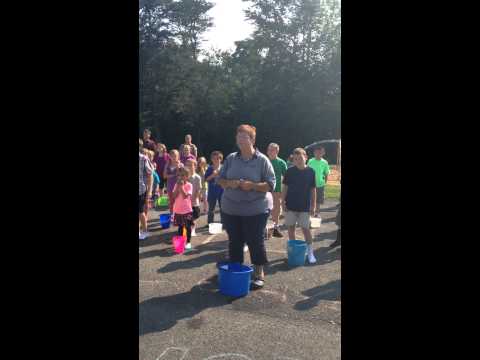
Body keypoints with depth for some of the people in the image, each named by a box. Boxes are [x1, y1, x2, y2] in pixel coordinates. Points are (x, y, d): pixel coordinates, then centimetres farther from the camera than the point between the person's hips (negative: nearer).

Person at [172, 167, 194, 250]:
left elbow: (185, 196, -23)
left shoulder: (189, 185, -10)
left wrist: (181, 187, -24)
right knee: (180, 226, 17)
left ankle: (188, 242, 17)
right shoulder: (176, 185, 4)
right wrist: (178, 186, -14)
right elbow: (174, 196, -7)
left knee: (188, 226, 6)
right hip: (178, 210, 4)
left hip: (187, 210, -4)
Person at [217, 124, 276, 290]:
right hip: (231, 209, 4)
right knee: (234, 241, 13)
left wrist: (252, 185, -23)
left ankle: (259, 274, 20)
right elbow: (220, 179, 8)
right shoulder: (231, 158, 5)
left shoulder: (262, 160, -6)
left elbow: (271, 184, -8)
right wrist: (230, 183, -14)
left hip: (256, 210, -4)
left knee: (255, 241, 4)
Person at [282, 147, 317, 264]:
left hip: (304, 206, -1)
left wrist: (313, 205, 1)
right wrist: (283, 201, -2)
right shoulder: (290, 171, -3)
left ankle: (310, 252, 12)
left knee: (306, 228, 2)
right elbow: (285, 187, 2)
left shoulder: (310, 171, -3)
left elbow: (313, 190, 1)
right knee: (291, 228, 8)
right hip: (291, 205, 1)